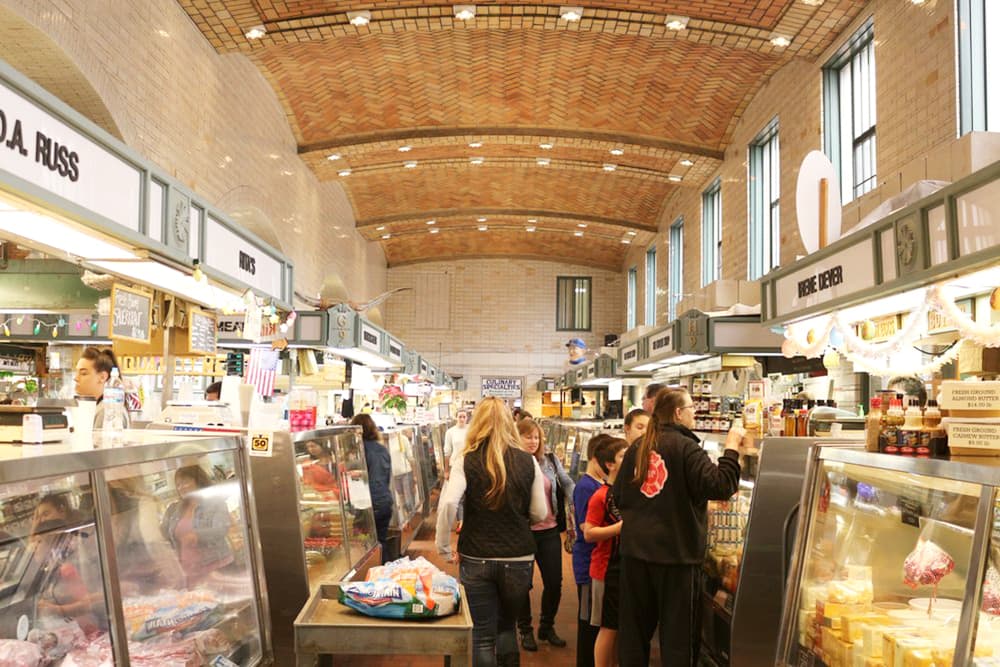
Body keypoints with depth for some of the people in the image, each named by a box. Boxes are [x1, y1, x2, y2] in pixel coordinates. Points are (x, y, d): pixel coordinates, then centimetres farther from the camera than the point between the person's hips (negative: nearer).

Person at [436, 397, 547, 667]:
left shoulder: (467, 461, -6)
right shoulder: (528, 462, -1)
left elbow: (447, 504, -18)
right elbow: (539, 514, 3)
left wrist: (444, 547, -6)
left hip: (476, 559, -2)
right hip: (519, 558, 2)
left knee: (483, 635, 10)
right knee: (506, 627, 24)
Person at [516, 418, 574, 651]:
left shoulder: (550, 461, 3)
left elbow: (567, 484, 9)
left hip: (549, 530, 4)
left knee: (554, 582, 9)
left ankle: (547, 627, 31)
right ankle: (525, 630, 29)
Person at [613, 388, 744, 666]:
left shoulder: (638, 447, 7)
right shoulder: (685, 447, -12)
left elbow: (618, 496, 12)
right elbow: (720, 485, -21)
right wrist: (732, 447, -12)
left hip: (635, 549, 6)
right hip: (676, 552, -6)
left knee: (634, 626, 16)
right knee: (678, 632, 7)